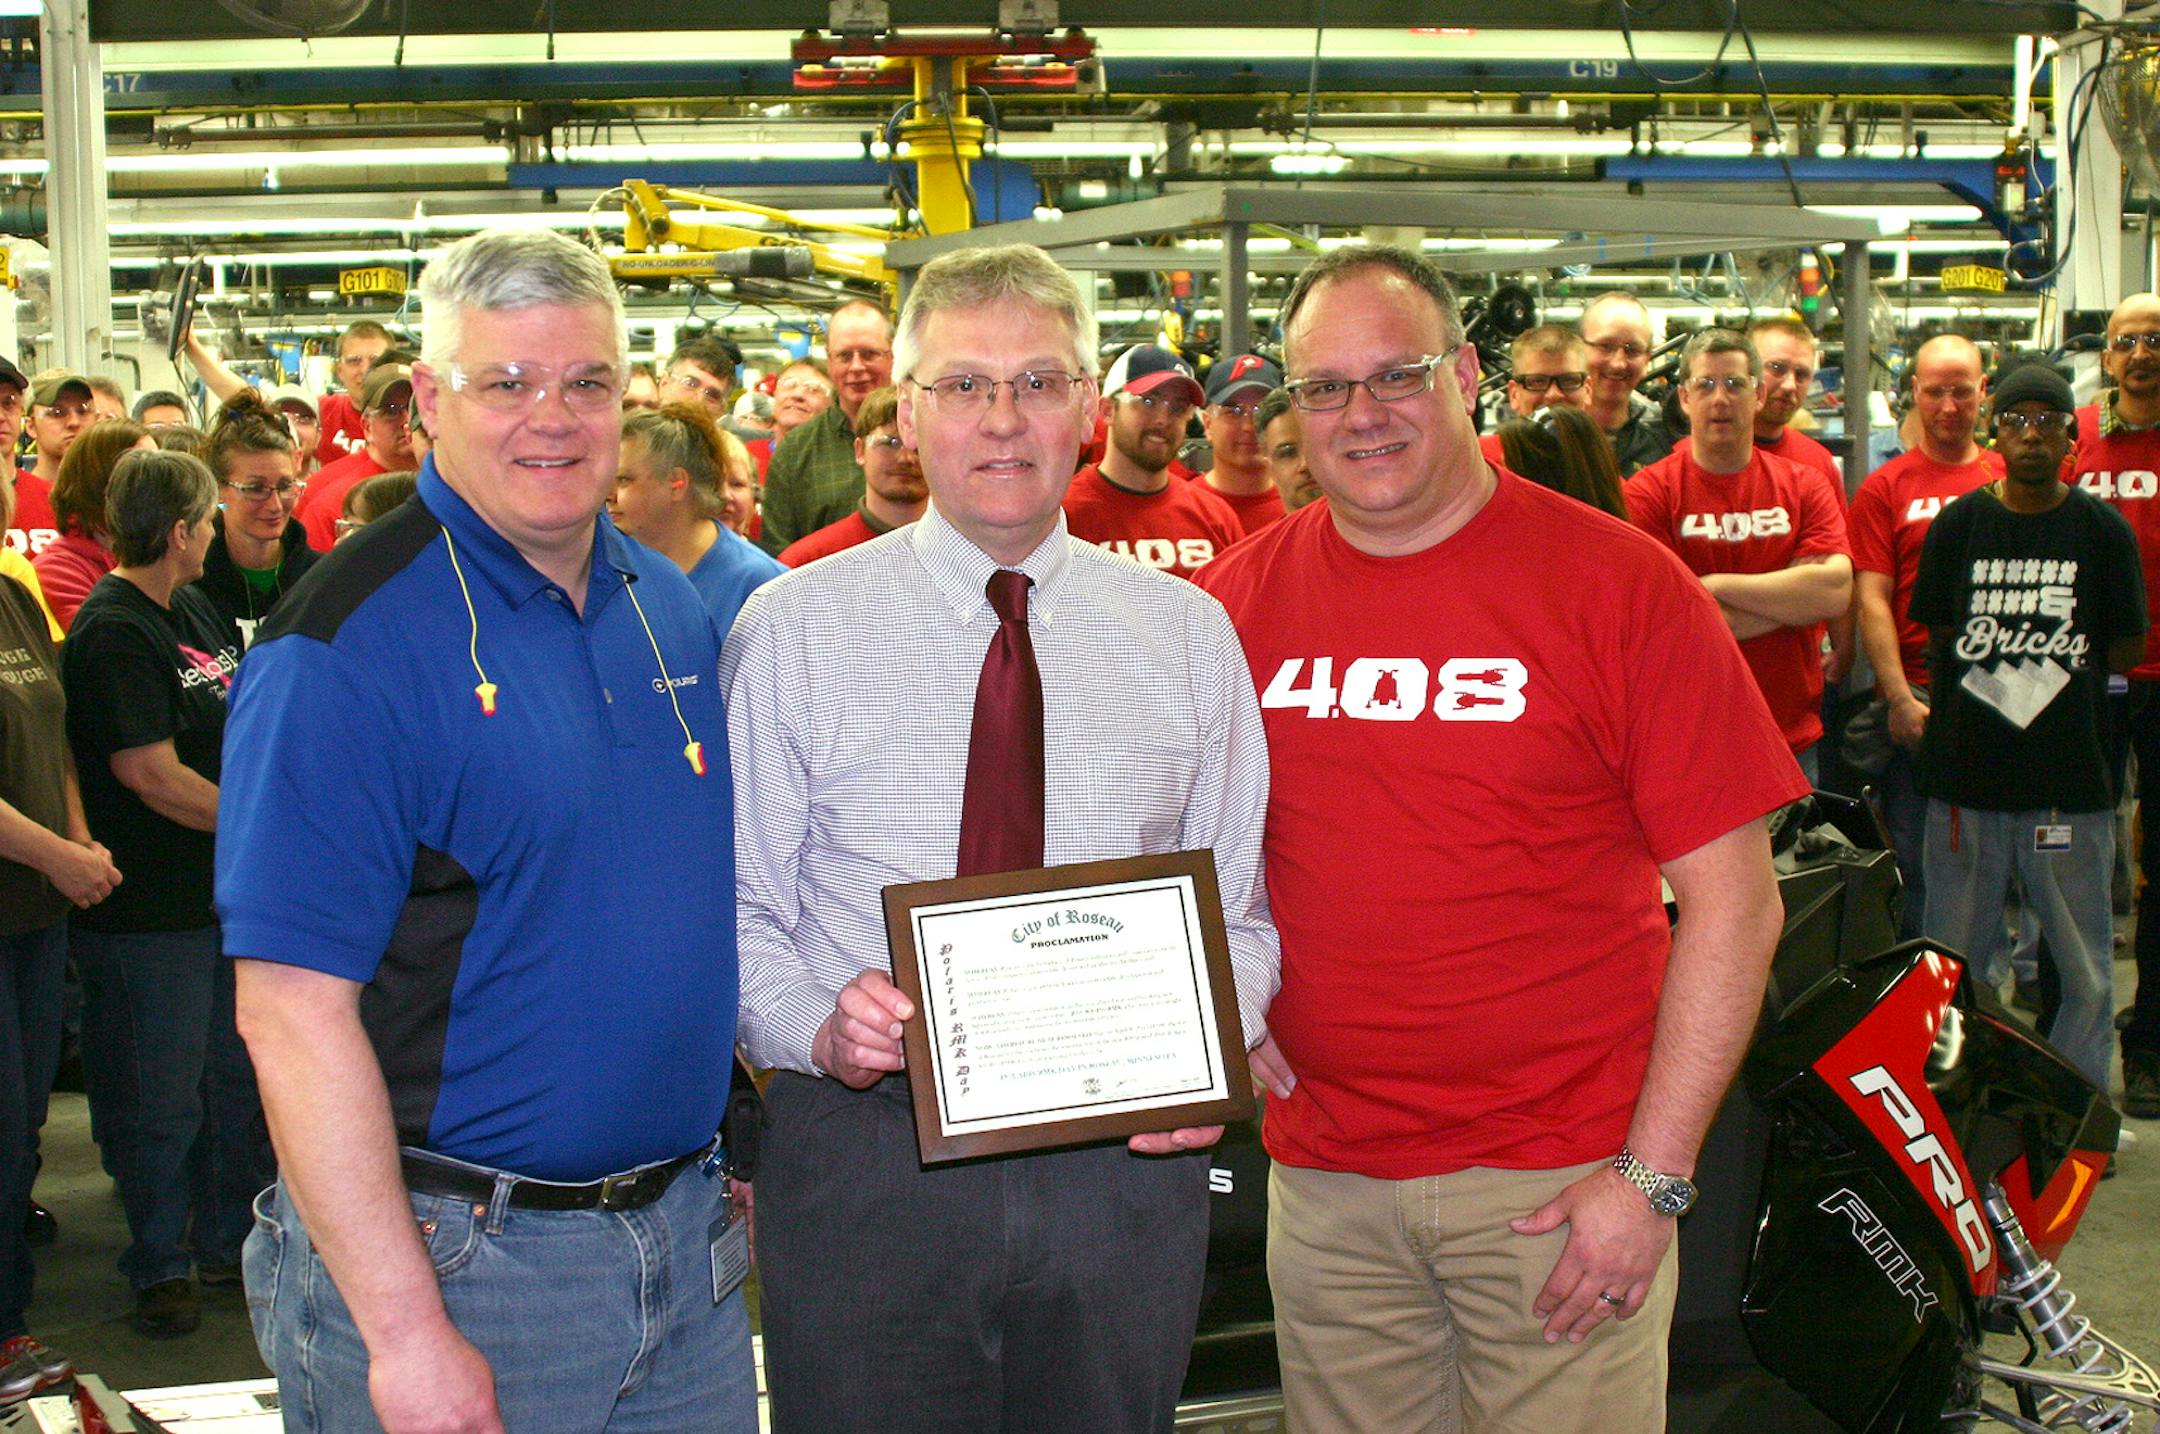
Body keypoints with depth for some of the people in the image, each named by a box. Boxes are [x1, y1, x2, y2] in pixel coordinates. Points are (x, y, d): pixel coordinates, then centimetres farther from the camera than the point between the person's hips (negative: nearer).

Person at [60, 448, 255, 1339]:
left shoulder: (193, 613, 11)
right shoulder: (111, 633, -17)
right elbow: (152, 775, -21)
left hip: (229, 889, 9)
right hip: (154, 907, -9)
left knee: (235, 1077, 17)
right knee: (161, 1097, 4)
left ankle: (228, 1241, 31)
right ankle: (159, 1266, 19)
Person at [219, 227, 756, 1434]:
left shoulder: (674, 604, 6)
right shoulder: (347, 644, -15)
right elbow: (293, 1011, -19)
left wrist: (738, 1167, 12)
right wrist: (404, 1331, -21)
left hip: (690, 1236, 7)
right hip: (447, 1256, -6)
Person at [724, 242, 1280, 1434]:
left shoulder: (1189, 635, 5)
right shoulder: (790, 631, -1)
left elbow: (1238, 906, 8)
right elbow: (738, 904, -1)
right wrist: (815, 1024, -19)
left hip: (1123, 1166, 2)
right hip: (865, 1165, -1)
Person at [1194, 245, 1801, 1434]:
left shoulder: (1617, 582, -7)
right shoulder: (1236, 598, 3)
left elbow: (1735, 900, -8)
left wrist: (1653, 1176, -12)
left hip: (1560, 1183, -3)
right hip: (1324, 1179, 3)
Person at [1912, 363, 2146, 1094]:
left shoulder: (2104, 529, 2)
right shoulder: (1958, 524, 4)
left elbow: (2127, 648, 5)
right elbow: (1938, 636, 7)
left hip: (2069, 782, -1)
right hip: (1968, 776, 1)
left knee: (2086, 973, 4)